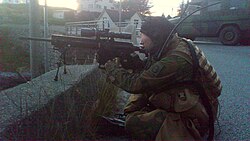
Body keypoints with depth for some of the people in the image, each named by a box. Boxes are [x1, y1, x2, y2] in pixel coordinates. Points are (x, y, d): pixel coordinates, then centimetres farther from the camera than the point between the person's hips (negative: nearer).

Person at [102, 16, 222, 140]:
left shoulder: (176, 59, -29)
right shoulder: (171, 47, 0)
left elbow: (136, 84, -26)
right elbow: (145, 74, 9)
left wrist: (112, 68, -11)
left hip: (192, 120, -9)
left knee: (134, 123, -20)